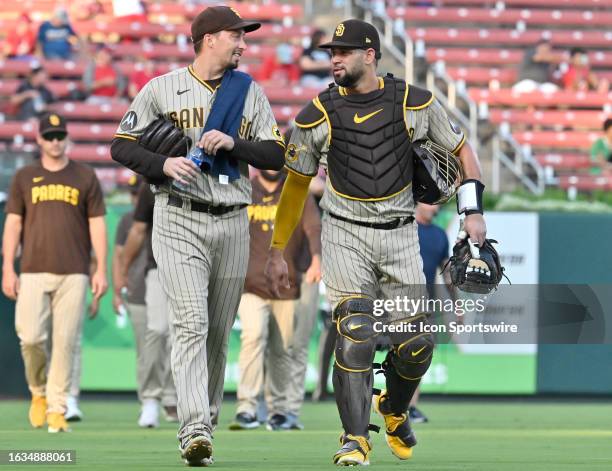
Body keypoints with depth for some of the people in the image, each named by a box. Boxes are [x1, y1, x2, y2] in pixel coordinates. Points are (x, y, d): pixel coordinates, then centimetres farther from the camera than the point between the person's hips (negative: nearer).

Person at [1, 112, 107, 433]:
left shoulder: (85, 177, 10)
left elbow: (96, 224, 7)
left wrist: (101, 270, -1)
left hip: (73, 274, 0)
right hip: (34, 272, 0)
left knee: (65, 342, -5)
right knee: (31, 337, -10)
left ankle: (57, 409, 1)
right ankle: (39, 392, 15)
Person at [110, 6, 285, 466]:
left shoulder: (251, 92, 10)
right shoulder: (161, 89, 2)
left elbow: (277, 155, 5)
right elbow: (122, 146, 3)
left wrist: (232, 143, -11)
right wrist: (163, 164, -14)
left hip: (232, 224, 4)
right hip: (179, 221, -4)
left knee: (219, 333, 8)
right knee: (191, 323, -17)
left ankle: (204, 425, 20)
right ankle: (196, 430, -27)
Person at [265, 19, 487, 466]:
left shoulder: (415, 103, -1)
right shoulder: (318, 115, -1)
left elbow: (462, 148, 11)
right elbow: (297, 182, 11)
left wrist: (473, 211, -1)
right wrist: (277, 250, 12)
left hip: (400, 235, 1)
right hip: (345, 234, -1)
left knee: (416, 344, 0)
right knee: (355, 336, -18)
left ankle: (394, 410, 31)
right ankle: (356, 440, -12)